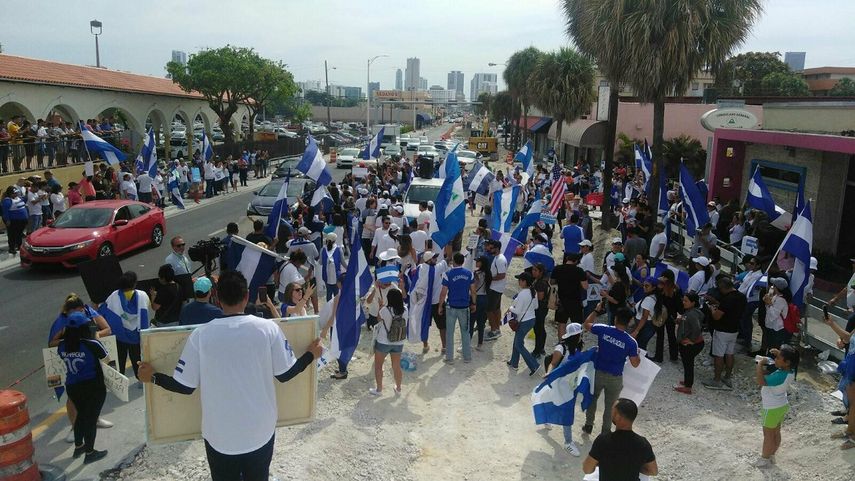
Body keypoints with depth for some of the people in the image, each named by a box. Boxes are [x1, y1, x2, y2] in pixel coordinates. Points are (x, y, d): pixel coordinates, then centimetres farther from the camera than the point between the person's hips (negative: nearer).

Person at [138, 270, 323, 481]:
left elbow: (185, 386, -4)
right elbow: (285, 375, -3)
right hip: (260, 432, 0)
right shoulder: (268, 328, -12)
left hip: (219, 436, 0)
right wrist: (311, 355, 14)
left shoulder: (200, 335, -12)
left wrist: (153, 377, 14)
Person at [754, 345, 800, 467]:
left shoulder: (781, 376, -35)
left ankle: (765, 459, 25)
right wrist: (778, 353, -5)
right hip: (782, 406, 8)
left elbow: (761, 381, -45)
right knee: (776, 432, 21)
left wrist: (760, 365, -34)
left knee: (768, 434, 10)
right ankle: (771, 456, 37)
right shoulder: (790, 371, -9)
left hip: (772, 409, -8)